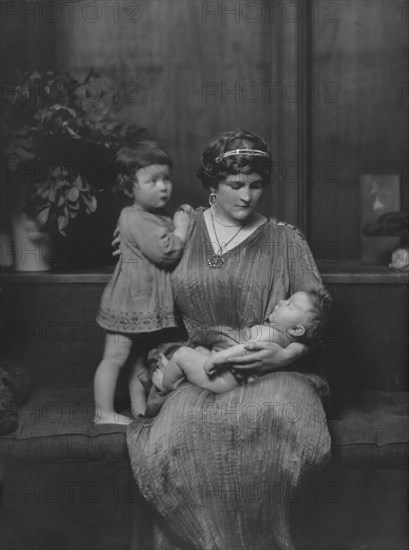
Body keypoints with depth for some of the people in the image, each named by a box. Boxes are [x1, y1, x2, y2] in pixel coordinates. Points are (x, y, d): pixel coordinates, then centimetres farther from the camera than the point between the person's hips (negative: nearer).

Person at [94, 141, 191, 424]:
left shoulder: (161, 219, 11)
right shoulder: (134, 219, -20)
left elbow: (174, 251, 20)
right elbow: (166, 252, -26)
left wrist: (184, 221, 6)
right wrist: (181, 227, -14)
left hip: (148, 304, 10)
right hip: (129, 303, -10)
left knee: (141, 358, 18)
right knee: (115, 357, -1)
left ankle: (140, 408, 28)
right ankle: (104, 413, 8)